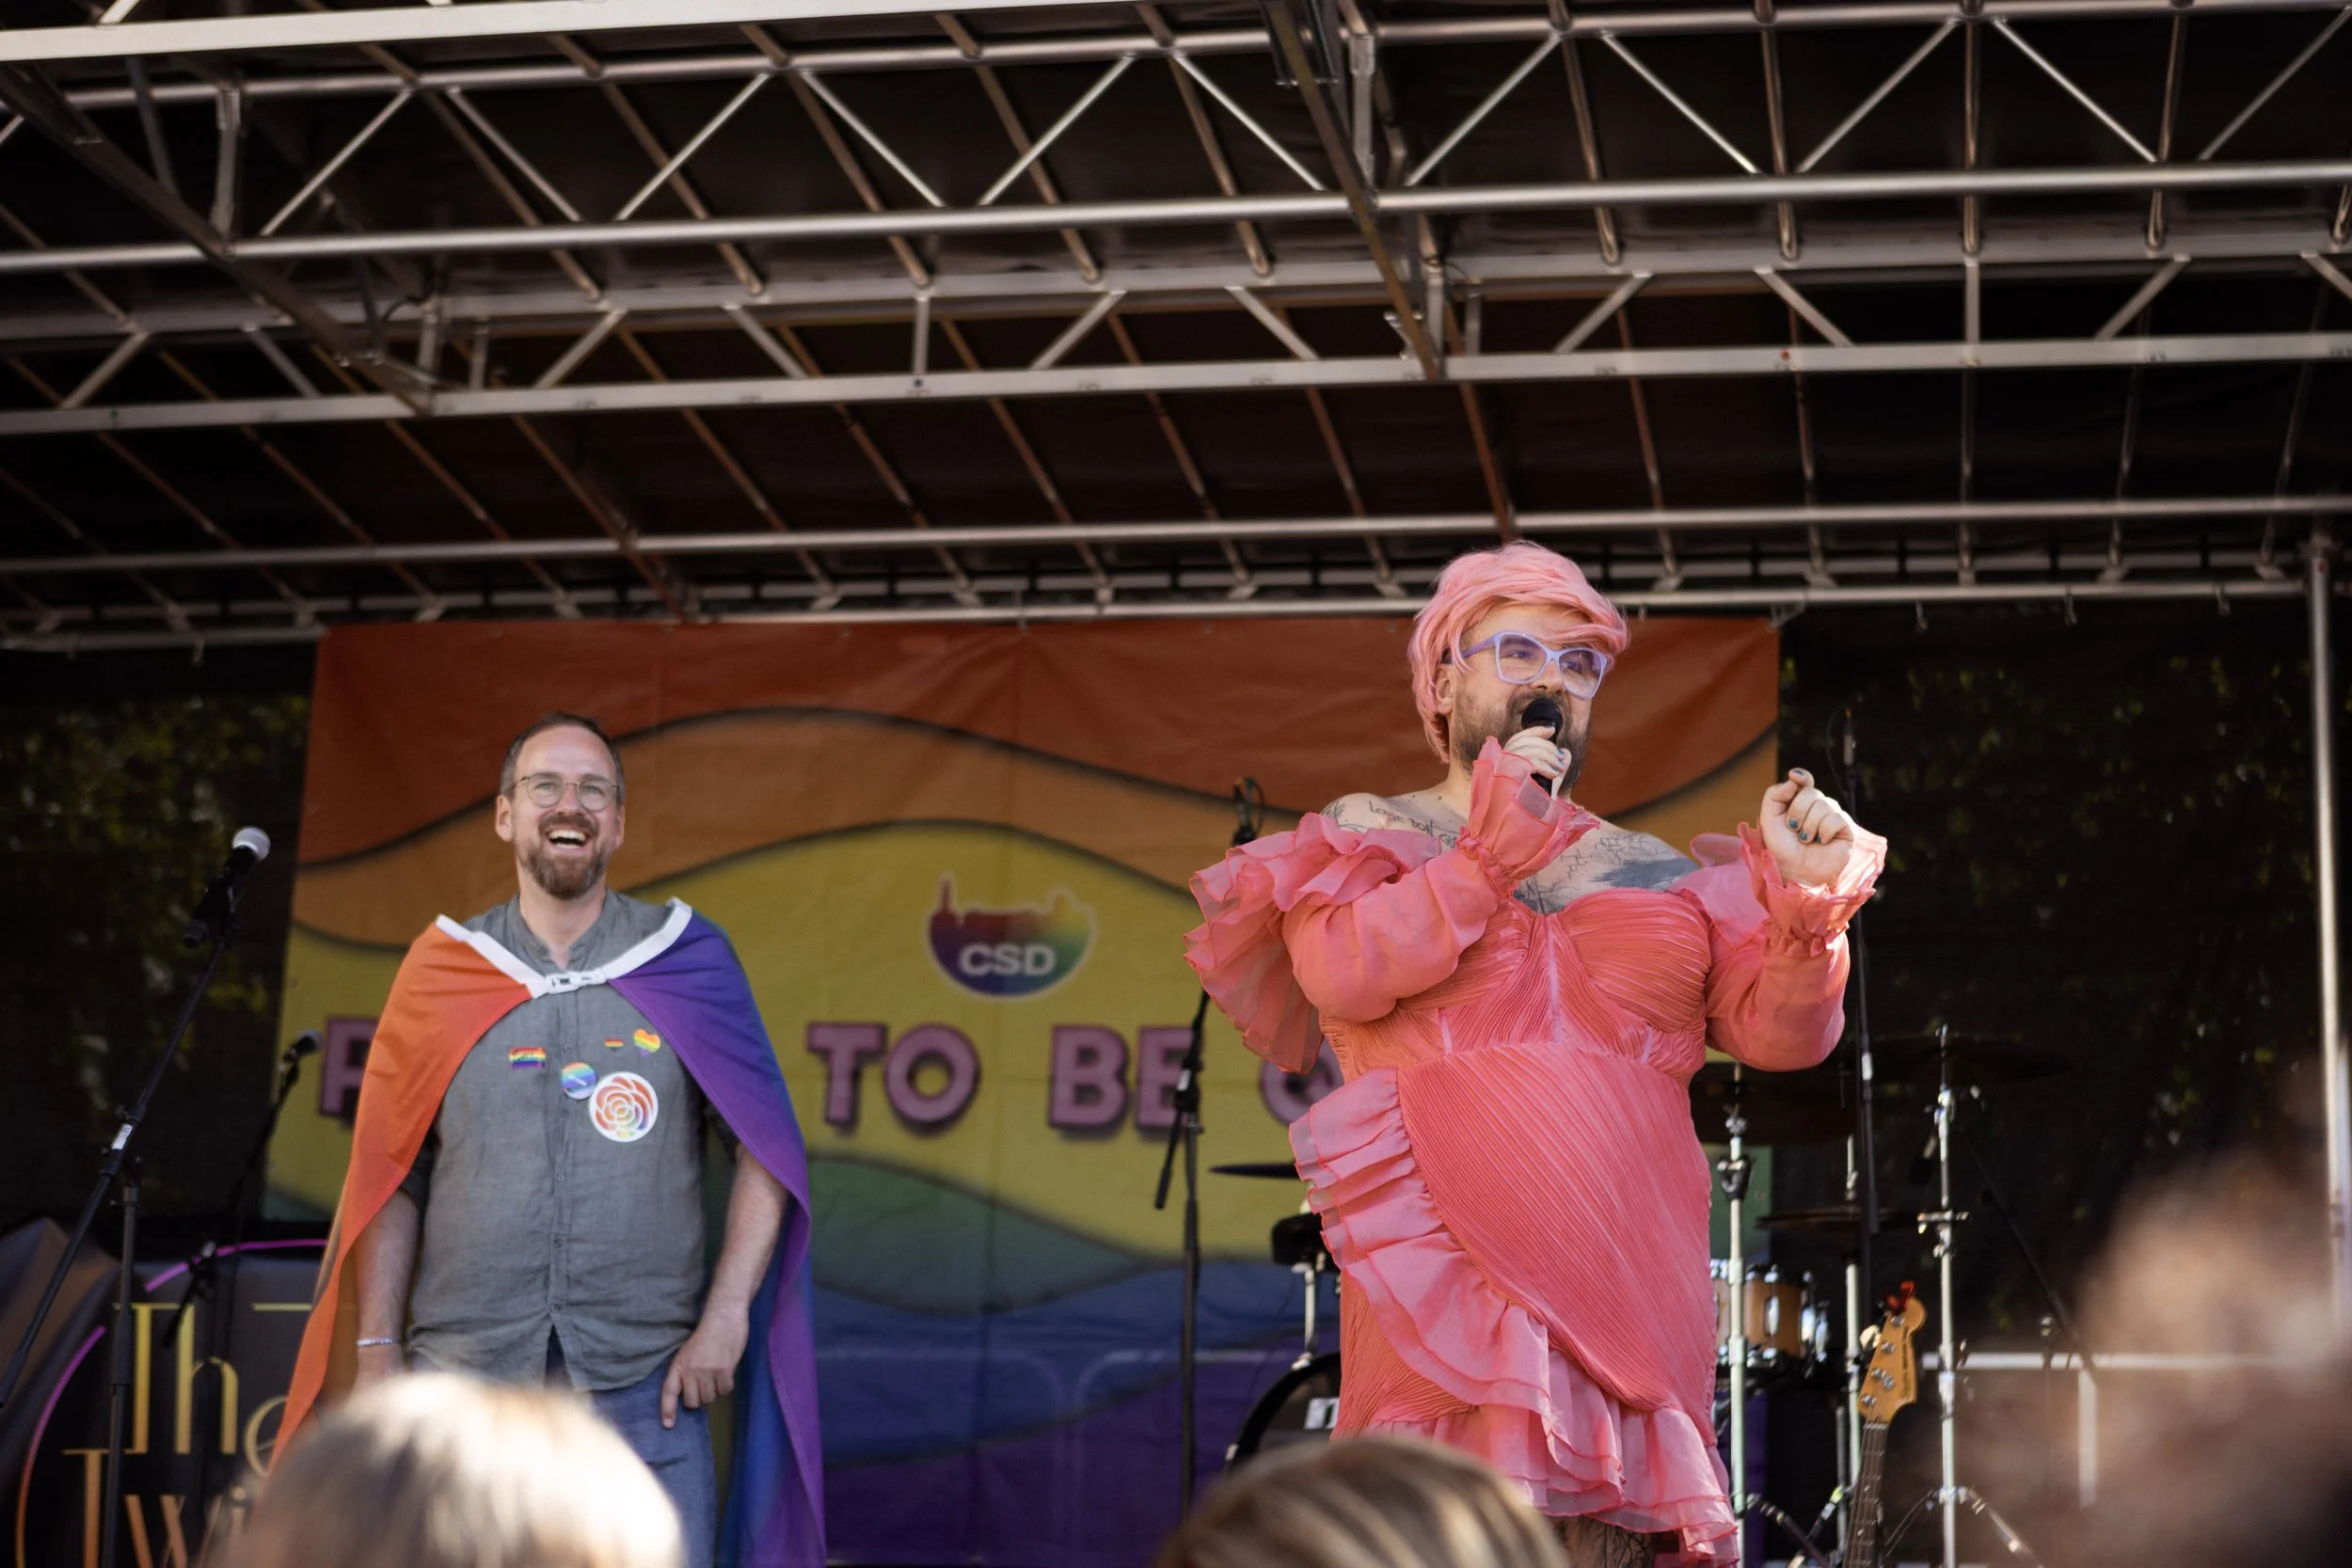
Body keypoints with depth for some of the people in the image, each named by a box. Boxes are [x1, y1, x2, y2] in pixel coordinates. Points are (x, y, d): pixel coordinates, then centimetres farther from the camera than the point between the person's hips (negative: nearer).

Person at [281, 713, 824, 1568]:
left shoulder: (687, 963, 7)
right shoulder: (442, 971, 9)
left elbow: (767, 1154, 4)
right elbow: (391, 1183, 10)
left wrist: (725, 1320, -5)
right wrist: (376, 1351, 3)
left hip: (645, 1389, -1)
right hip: (462, 1381, 1)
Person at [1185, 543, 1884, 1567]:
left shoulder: (1660, 876, 20)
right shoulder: (1363, 839, 15)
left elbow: (1778, 1032, 9)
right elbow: (1342, 977, -6)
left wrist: (1805, 905, -9)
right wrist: (1491, 853, -7)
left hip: (1633, 1288, 3)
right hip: (1441, 1284, -3)